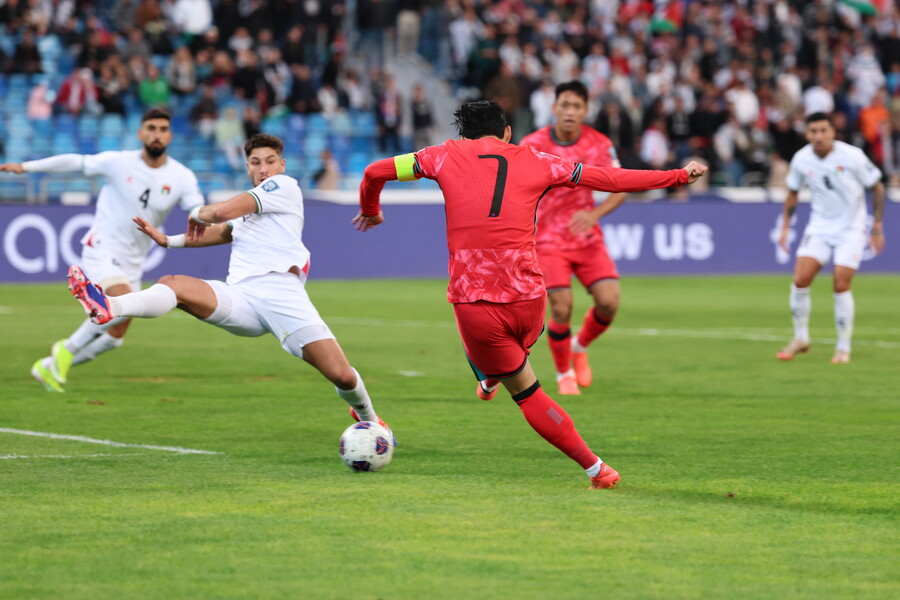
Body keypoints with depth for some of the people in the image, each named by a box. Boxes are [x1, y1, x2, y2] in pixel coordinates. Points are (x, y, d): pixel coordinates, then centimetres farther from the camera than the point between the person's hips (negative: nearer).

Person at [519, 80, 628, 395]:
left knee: (609, 301, -11)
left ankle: (580, 348, 21)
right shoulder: (532, 145, -10)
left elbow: (620, 189, 0)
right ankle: (564, 374, 12)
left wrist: (595, 213, -17)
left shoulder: (600, 144, -4)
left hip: (587, 237, 3)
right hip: (549, 238, -3)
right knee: (561, 308, -14)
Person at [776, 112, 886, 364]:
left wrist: (877, 227, -5)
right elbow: (793, 192, 12)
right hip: (819, 227, 3)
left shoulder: (852, 156, -17)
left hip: (851, 228, -3)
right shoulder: (801, 159, -6)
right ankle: (801, 339, 7)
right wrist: (785, 226, 7)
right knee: (800, 279, -11)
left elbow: (877, 187, -5)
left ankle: (844, 347, 4)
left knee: (841, 285, -12)